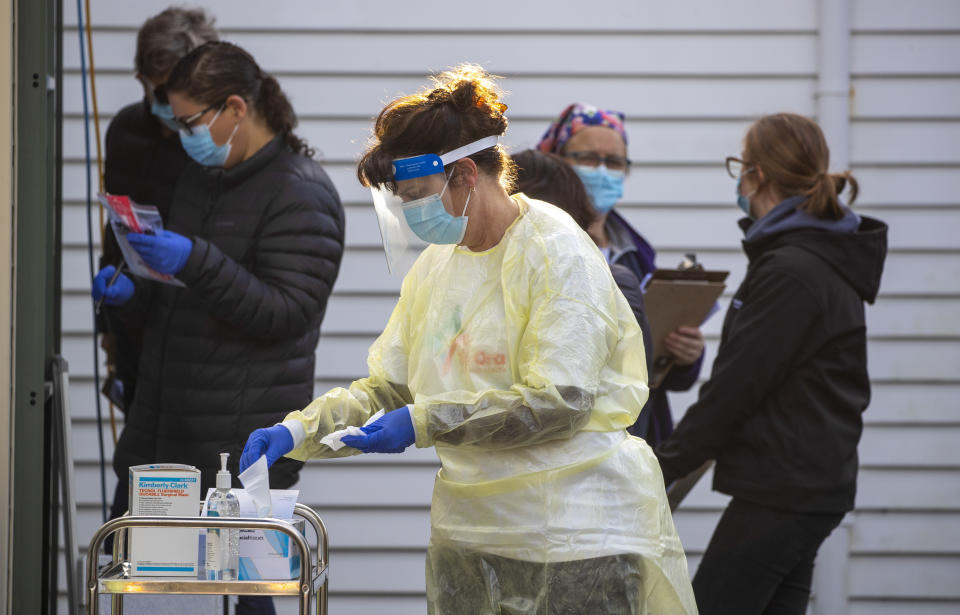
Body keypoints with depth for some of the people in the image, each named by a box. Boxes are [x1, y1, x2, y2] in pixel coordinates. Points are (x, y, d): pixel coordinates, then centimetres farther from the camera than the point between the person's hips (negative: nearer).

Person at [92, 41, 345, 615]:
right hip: (168, 416, 8)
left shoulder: (301, 195, -11)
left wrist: (196, 261, -27)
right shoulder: (204, 177, 16)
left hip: (242, 438, -8)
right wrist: (133, 294, 6)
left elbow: (286, 313, -18)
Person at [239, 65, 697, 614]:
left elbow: (560, 400, -19)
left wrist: (425, 423, -21)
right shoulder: (436, 266, 12)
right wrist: (297, 432, -3)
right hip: (469, 534, 7)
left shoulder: (558, 254, -11)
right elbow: (387, 389, 13)